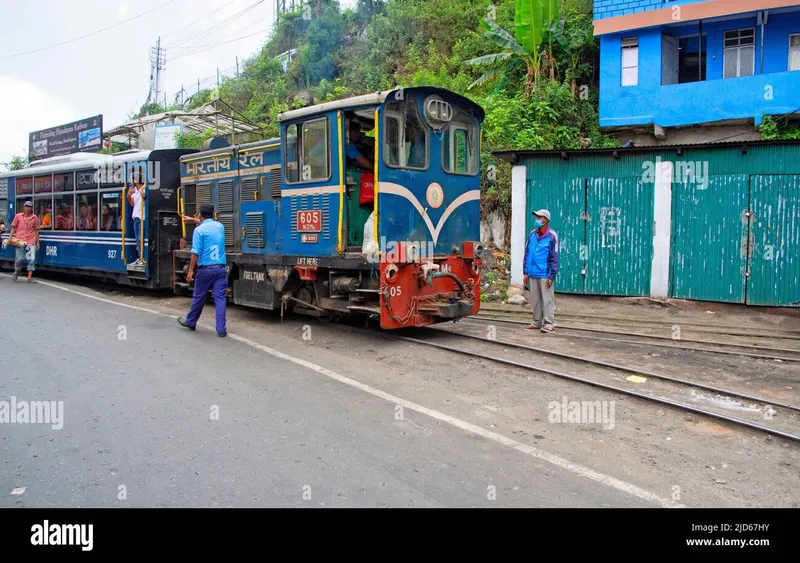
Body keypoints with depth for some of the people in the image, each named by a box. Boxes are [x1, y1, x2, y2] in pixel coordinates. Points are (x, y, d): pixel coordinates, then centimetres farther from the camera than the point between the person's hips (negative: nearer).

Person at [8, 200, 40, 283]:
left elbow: (36, 230, 9)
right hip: (20, 241, -1)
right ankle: (16, 272, 29)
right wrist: (10, 237, -3)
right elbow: (13, 227, 8)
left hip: (31, 241, 1)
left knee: (32, 259, -6)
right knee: (20, 259, -2)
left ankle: (29, 277, -1)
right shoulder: (18, 216, 6)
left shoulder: (35, 218, 7)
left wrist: (37, 242, 6)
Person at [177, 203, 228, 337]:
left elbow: (196, 252, -12)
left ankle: (190, 322, 31)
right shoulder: (220, 226, 9)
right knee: (220, 298, 1)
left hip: (205, 269, -3)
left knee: (198, 298, 11)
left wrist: (191, 270, -7)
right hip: (221, 268, 3)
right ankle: (221, 329, -2)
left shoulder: (199, 230, -7)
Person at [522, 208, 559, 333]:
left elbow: (554, 257, -7)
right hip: (532, 274, 6)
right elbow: (527, 254, 13)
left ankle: (549, 324, 4)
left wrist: (552, 276, -11)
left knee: (547, 300, -1)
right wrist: (525, 272, 10)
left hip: (545, 275, -5)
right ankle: (537, 322, 21)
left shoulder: (552, 236, -5)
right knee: (535, 300, 12)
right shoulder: (532, 234, 9)